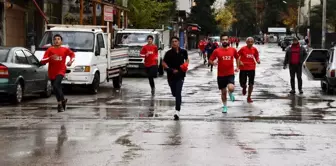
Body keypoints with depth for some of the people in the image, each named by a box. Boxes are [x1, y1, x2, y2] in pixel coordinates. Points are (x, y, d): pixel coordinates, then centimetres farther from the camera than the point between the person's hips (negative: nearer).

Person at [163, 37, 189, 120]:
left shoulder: (183, 52, -2)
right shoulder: (169, 53, -8)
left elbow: (187, 59, 17)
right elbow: (164, 63, -5)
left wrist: (186, 65, -4)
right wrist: (171, 70, -16)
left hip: (180, 75, -1)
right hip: (171, 76, 1)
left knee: (178, 93, -13)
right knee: (174, 93, 14)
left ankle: (177, 111, -16)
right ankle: (178, 100, 51)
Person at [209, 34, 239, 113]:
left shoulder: (233, 50, 0)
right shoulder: (217, 51, -4)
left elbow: (237, 58, 19)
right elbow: (210, 60, 1)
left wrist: (237, 67, 9)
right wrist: (213, 63, -20)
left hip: (230, 74, 0)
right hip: (221, 75, 1)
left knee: (231, 88, -24)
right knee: (223, 92, 10)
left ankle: (230, 93, 13)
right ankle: (225, 106, 29)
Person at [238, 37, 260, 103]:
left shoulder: (254, 49, 1)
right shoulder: (243, 49, -8)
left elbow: (256, 56, 14)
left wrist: (258, 60, -6)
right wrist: (239, 62, -14)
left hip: (252, 68, 2)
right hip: (243, 68, -2)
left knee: (251, 84, 0)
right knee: (242, 83, 2)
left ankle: (249, 97, 14)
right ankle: (244, 88, 41)